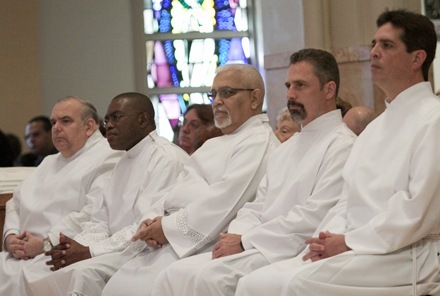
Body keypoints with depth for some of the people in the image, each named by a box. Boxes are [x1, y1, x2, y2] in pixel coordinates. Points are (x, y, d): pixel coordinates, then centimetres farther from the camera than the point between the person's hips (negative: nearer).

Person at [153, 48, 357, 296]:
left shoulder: (342, 145, -5)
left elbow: (313, 217, -15)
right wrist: (234, 236, -3)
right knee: (175, 274, -10)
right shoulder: (287, 149, 24)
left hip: (291, 254, -8)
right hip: (255, 249, 8)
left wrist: (245, 241, -14)